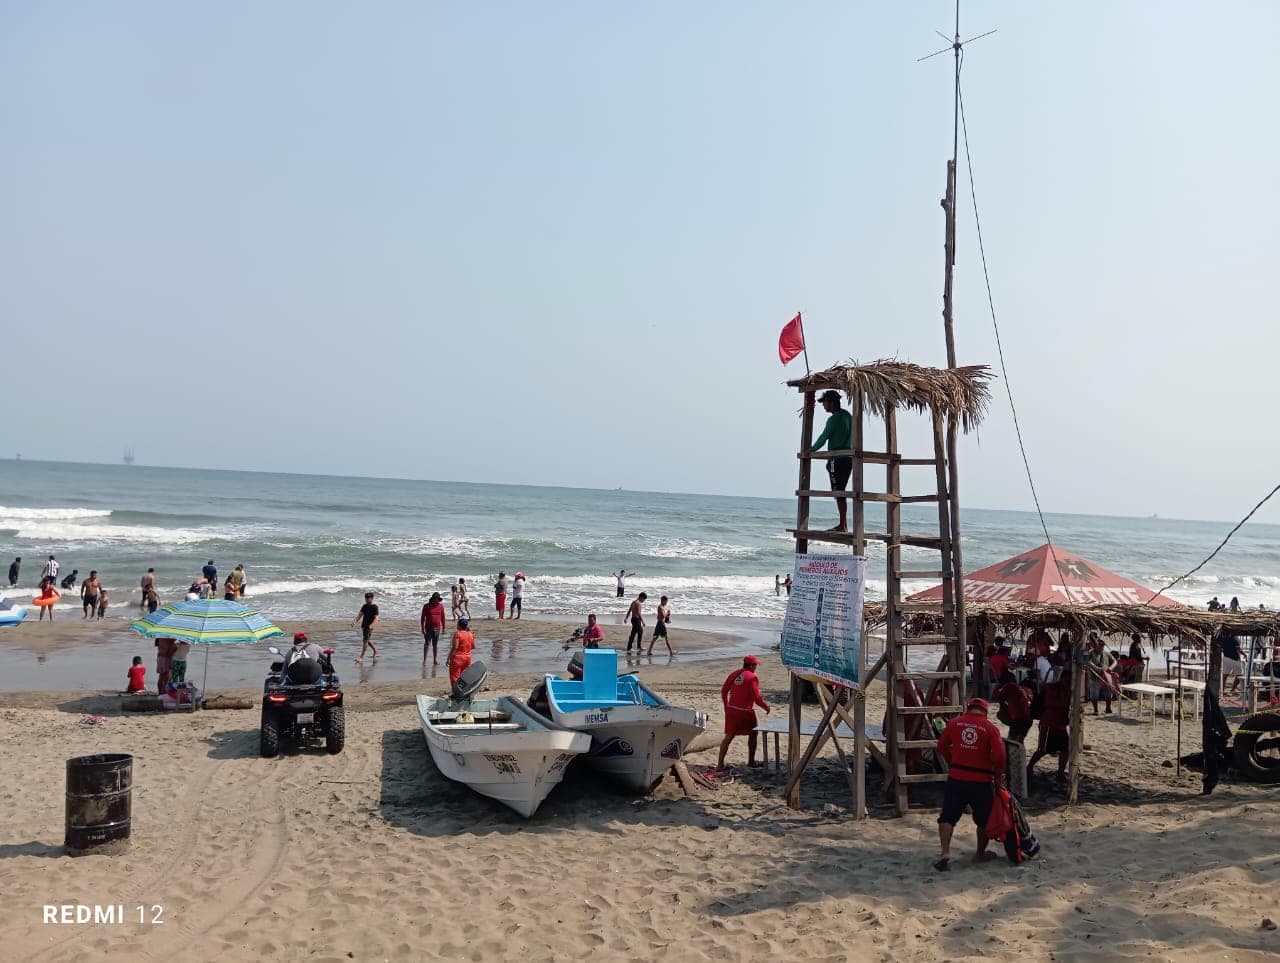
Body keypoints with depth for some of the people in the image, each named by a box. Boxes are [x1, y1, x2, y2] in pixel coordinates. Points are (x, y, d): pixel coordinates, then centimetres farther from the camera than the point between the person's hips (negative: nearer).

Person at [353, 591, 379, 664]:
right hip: (363, 625, 7)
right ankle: (375, 651, 36)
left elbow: (376, 618, -16)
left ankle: (361, 657, -4)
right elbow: (360, 615, 10)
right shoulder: (364, 606, 10)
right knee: (368, 640, 16)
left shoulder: (374, 607, -9)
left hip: (369, 626, -7)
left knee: (365, 641, -7)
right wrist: (354, 621, -5)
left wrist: (371, 625, -30)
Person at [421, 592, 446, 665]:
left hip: (437, 628, 3)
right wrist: (423, 628, -8)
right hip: (428, 628, -3)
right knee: (427, 644, -4)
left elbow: (443, 617, 9)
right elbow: (422, 618, -3)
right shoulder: (426, 606, -4)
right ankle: (424, 660, 0)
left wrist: (444, 627, 10)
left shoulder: (441, 606, 3)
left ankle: (435, 660, 16)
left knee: (435, 645, 9)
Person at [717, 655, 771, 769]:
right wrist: (766, 707, 2)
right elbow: (757, 698, -15)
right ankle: (751, 761, 22)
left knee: (729, 736, 9)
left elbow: (724, 691, 10)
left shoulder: (734, 674, 7)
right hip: (745, 711, -5)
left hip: (731, 710, 5)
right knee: (752, 734, 17)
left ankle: (720, 763, 3)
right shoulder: (753, 677, -12)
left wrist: (726, 706, 22)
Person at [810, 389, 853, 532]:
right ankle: (844, 525, 14)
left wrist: (811, 450, 7)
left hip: (837, 459, -9)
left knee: (838, 492, -7)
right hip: (848, 458, 9)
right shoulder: (848, 416, 14)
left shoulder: (834, 419, -13)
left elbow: (823, 438, -9)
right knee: (841, 492, 13)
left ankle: (842, 525, -8)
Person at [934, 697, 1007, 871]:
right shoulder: (991, 728, -6)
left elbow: (941, 746, 7)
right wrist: (999, 776, 2)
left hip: (956, 779, 1)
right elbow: (999, 755, -13)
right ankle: (981, 854, 31)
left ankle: (945, 852, -10)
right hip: (982, 783, -1)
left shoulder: (955, 722, 1)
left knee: (948, 816, 5)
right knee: (984, 819, 19)